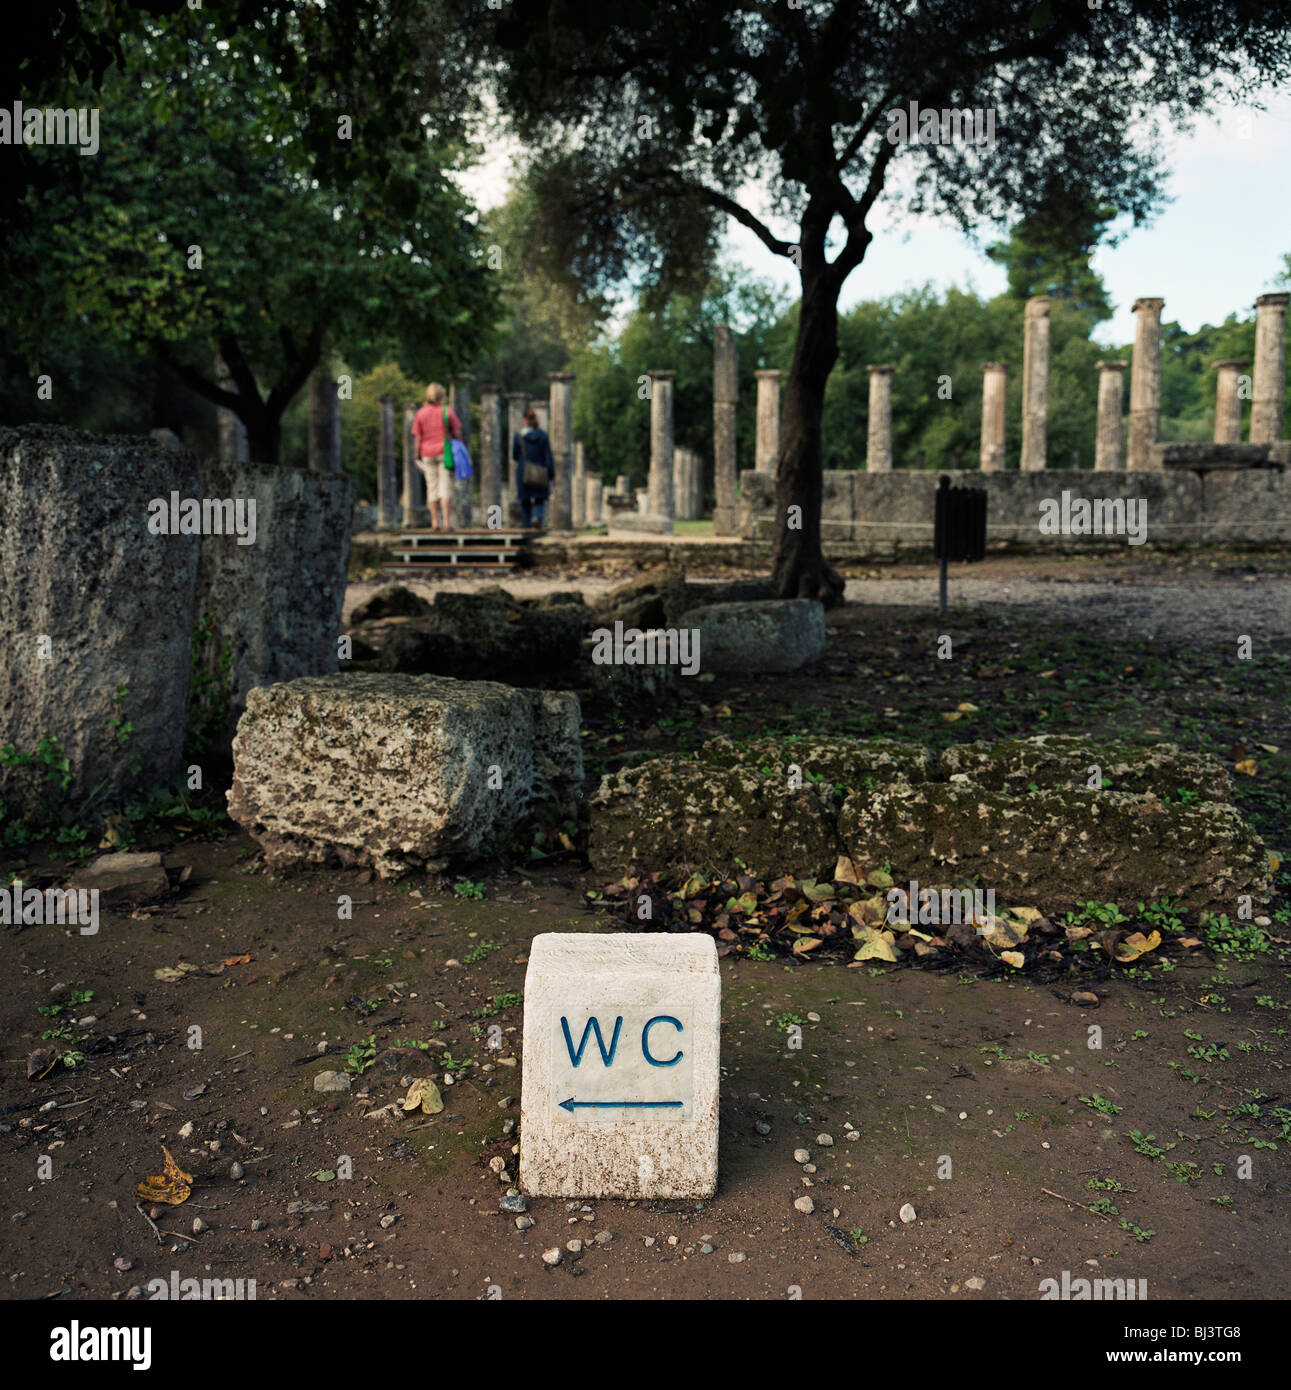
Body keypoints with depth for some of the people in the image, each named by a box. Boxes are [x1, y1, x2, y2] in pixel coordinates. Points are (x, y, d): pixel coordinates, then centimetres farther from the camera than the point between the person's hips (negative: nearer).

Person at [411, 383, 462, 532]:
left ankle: (435, 522, 7)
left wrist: (417, 456, 5)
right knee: (446, 487, -2)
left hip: (428, 454, 2)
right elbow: (457, 433, -3)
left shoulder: (420, 413, 1)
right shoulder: (448, 411, -2)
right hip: (446, 452, -2)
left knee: (432, 487, 7)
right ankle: (447, 521, -9)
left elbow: (417, 437, 0)